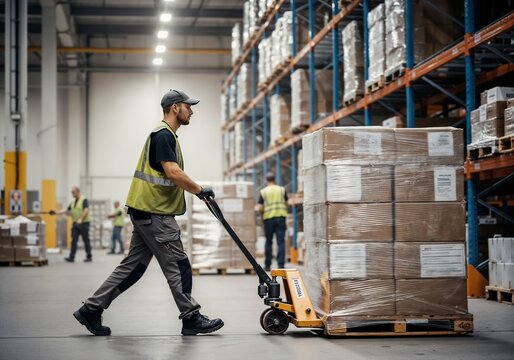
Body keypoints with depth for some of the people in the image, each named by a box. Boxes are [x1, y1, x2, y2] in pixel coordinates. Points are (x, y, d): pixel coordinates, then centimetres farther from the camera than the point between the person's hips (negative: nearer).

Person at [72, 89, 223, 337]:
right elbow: (173, 173, -23)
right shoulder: (163, 135, -13)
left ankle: (92, 309, 12)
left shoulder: (165, 135, 19)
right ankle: (191, 319, 6)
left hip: (146, 212, 10)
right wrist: (200, 190, -14)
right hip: (155, 214, -10)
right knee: (178, 266, -2)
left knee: (133, 265, 11)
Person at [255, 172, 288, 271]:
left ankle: (267, 265, 13)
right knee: (281, 242, -1)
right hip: (281, 217, 1)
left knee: (268, 242, 10)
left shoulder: (263, 192, 1)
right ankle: (281, 265, -8)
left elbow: (259, 208, -4)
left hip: (269, 218, 0)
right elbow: (286, 204, 10)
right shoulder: (282, 190, 6)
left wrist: (257, 208, 18)